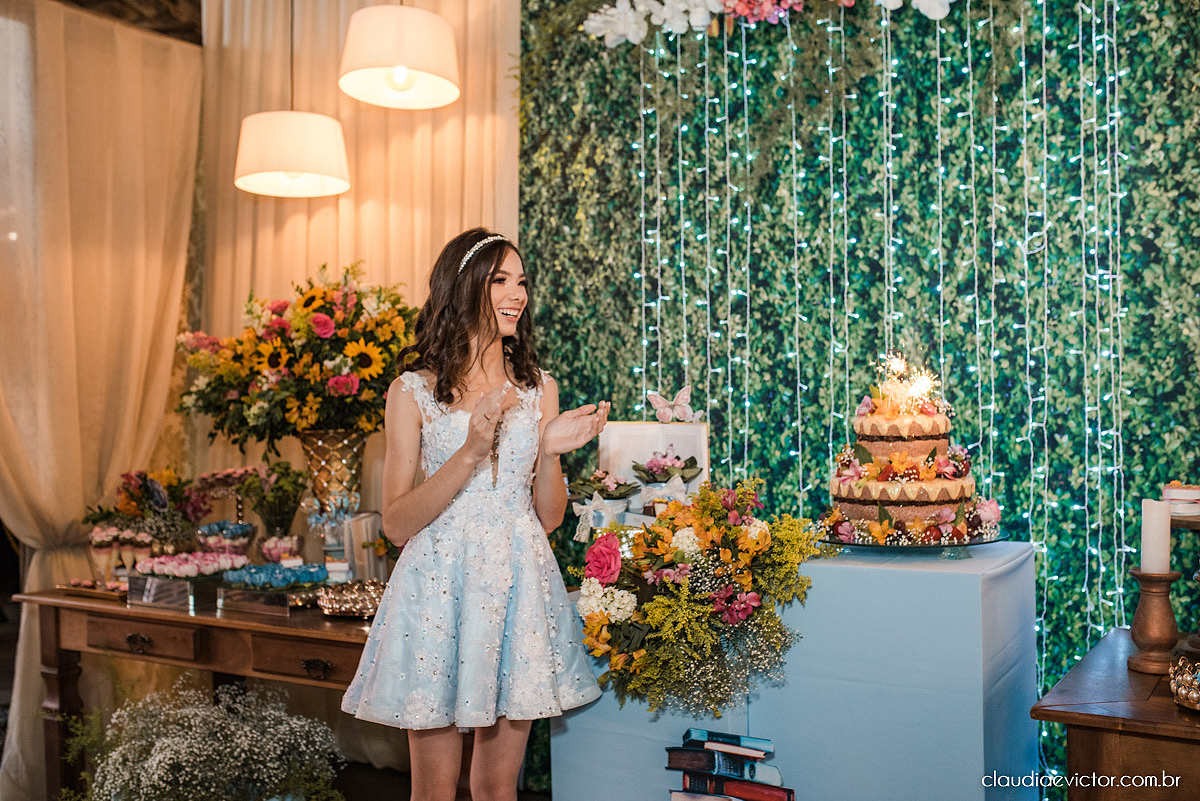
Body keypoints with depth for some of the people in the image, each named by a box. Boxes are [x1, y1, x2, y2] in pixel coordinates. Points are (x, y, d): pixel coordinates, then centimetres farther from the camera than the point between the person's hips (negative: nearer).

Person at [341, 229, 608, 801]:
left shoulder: (538, 388, 8)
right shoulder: (414, 390, -2)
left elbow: (548, 518, 9)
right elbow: (397, 525, -7)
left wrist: (549, 452, -11)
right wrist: (470, 452, -18)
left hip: (518, 583, 3)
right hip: (439, 585, -3)